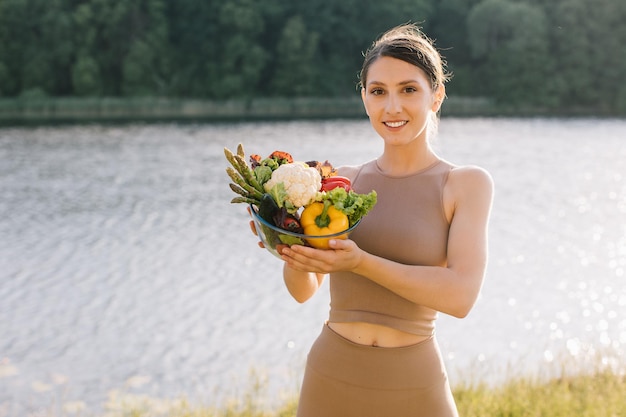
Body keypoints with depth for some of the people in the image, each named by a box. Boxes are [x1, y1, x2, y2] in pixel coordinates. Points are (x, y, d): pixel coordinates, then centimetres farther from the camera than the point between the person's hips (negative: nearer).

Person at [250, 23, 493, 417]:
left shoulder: (467, 183, -5)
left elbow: (461, 295, -16)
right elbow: (304, 290, 4)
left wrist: (361, 263, -26)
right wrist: (292, 248, -16)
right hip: (330, 381, 3)